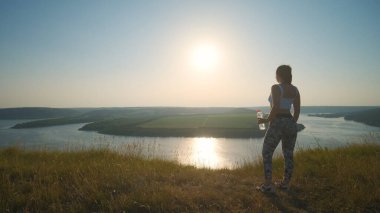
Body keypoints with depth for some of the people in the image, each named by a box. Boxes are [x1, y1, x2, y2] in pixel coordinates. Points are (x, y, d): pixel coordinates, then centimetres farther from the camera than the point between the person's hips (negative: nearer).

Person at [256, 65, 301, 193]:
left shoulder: (276, 87, -12)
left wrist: (267, 120, -11)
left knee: (266, 154, 4)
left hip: (277, 124, -7)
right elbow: (297, 110, 10)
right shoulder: (295, 89, 8)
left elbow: (276, 108, -24)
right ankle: (285, 183, 24)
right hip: (290, 124, 7)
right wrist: (292, 124, 19)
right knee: (288, 155, 14)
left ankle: (268, 185, 4)